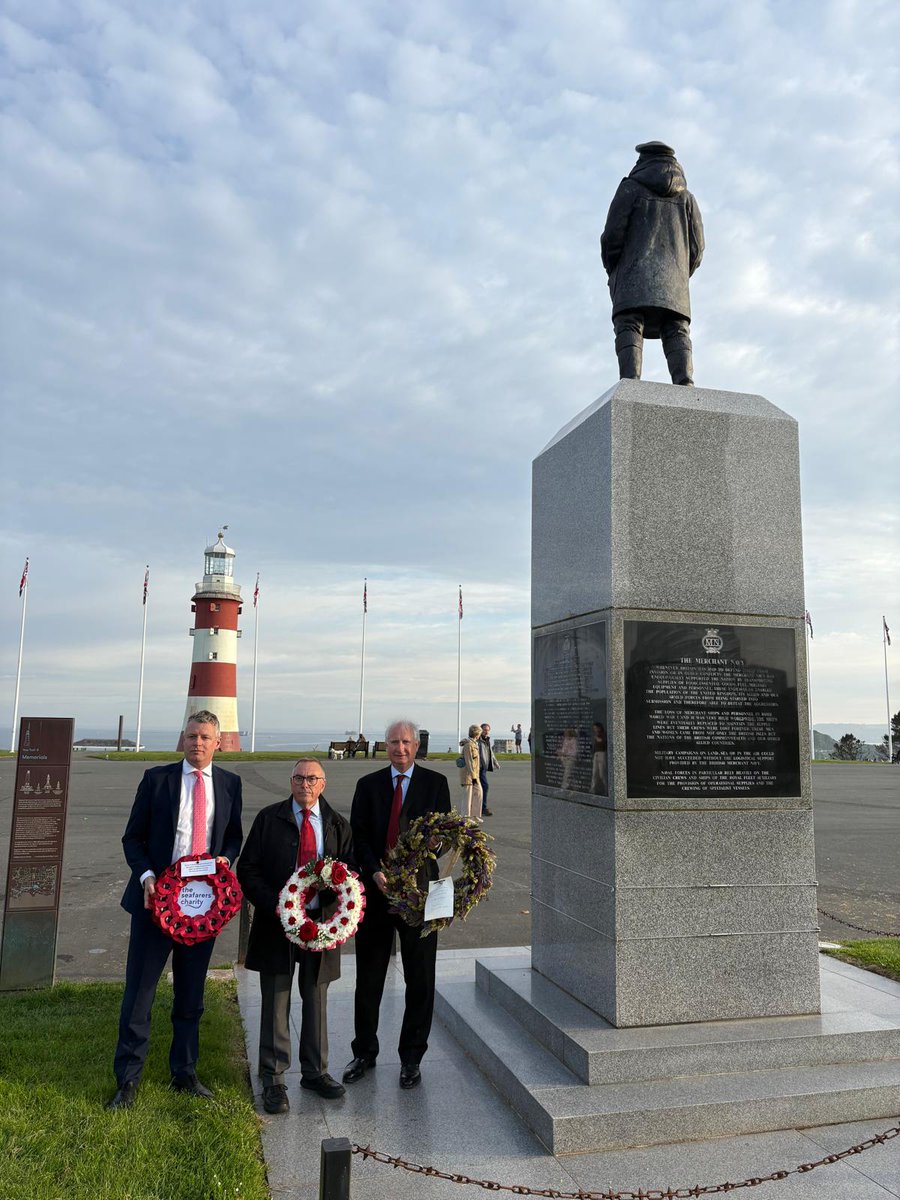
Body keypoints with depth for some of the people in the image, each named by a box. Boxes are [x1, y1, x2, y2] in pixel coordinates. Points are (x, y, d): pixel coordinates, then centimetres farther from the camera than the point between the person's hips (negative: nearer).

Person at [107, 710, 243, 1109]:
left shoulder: (229, 784, 4)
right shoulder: (156, 778, -2)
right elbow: (133, 837, 0)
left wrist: (225, 858, -8)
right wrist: (145, 876, -15)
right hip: (156, 896, -2)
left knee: (191, 994, 14)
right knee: (139, 989, 3)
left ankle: (185, 1073, 29)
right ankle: (127, 1079, 19)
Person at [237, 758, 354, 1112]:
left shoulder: (338, 825, 4)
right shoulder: (268, 818, -1)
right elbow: (247, 869, -3)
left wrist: (334, 914, -12)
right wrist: (275, 906, -16)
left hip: (321, 923, 2)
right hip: (276, 922, -2)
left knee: (316, 1000, 14)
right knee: (276, 1001, 5)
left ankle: (315, 1072, 30)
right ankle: (273, 1079, 20)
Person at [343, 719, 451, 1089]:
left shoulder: (435, 783, 2)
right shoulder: (368, 785, 6)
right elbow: (358, 835, 1)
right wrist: (374, 872, -13)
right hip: (375, 891, 1)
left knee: (420, 979, 8)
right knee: (368, 978, 12)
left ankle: (411, 1058, 24)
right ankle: (364, 1052, 30)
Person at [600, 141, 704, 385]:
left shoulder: (631, 188, 12)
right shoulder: (686, 197, 23)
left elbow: (613, 234, 1)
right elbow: (697, 246, 13)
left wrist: (612, 271, 13)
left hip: (634, 277, -3)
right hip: (674, 281, 3)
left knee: (629, 329, -13)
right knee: (677, 332, -2)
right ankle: (685, 383, -24)